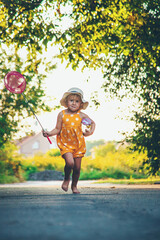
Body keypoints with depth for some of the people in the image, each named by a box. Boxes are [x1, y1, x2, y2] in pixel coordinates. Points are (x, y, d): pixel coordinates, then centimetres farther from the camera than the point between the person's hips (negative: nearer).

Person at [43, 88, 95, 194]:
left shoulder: (81, 115, -2)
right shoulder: (62, 114, -5)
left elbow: (92, 122, 13)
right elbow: (58, 129, -4)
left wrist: (90, 132, -4)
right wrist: (49, 133, -20)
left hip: (79, 144, 2)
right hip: (65, 144, -2)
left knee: (77, 167, 5)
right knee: (69, 162, -23)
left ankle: (74, 185, 30)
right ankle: (66, 179, 9)